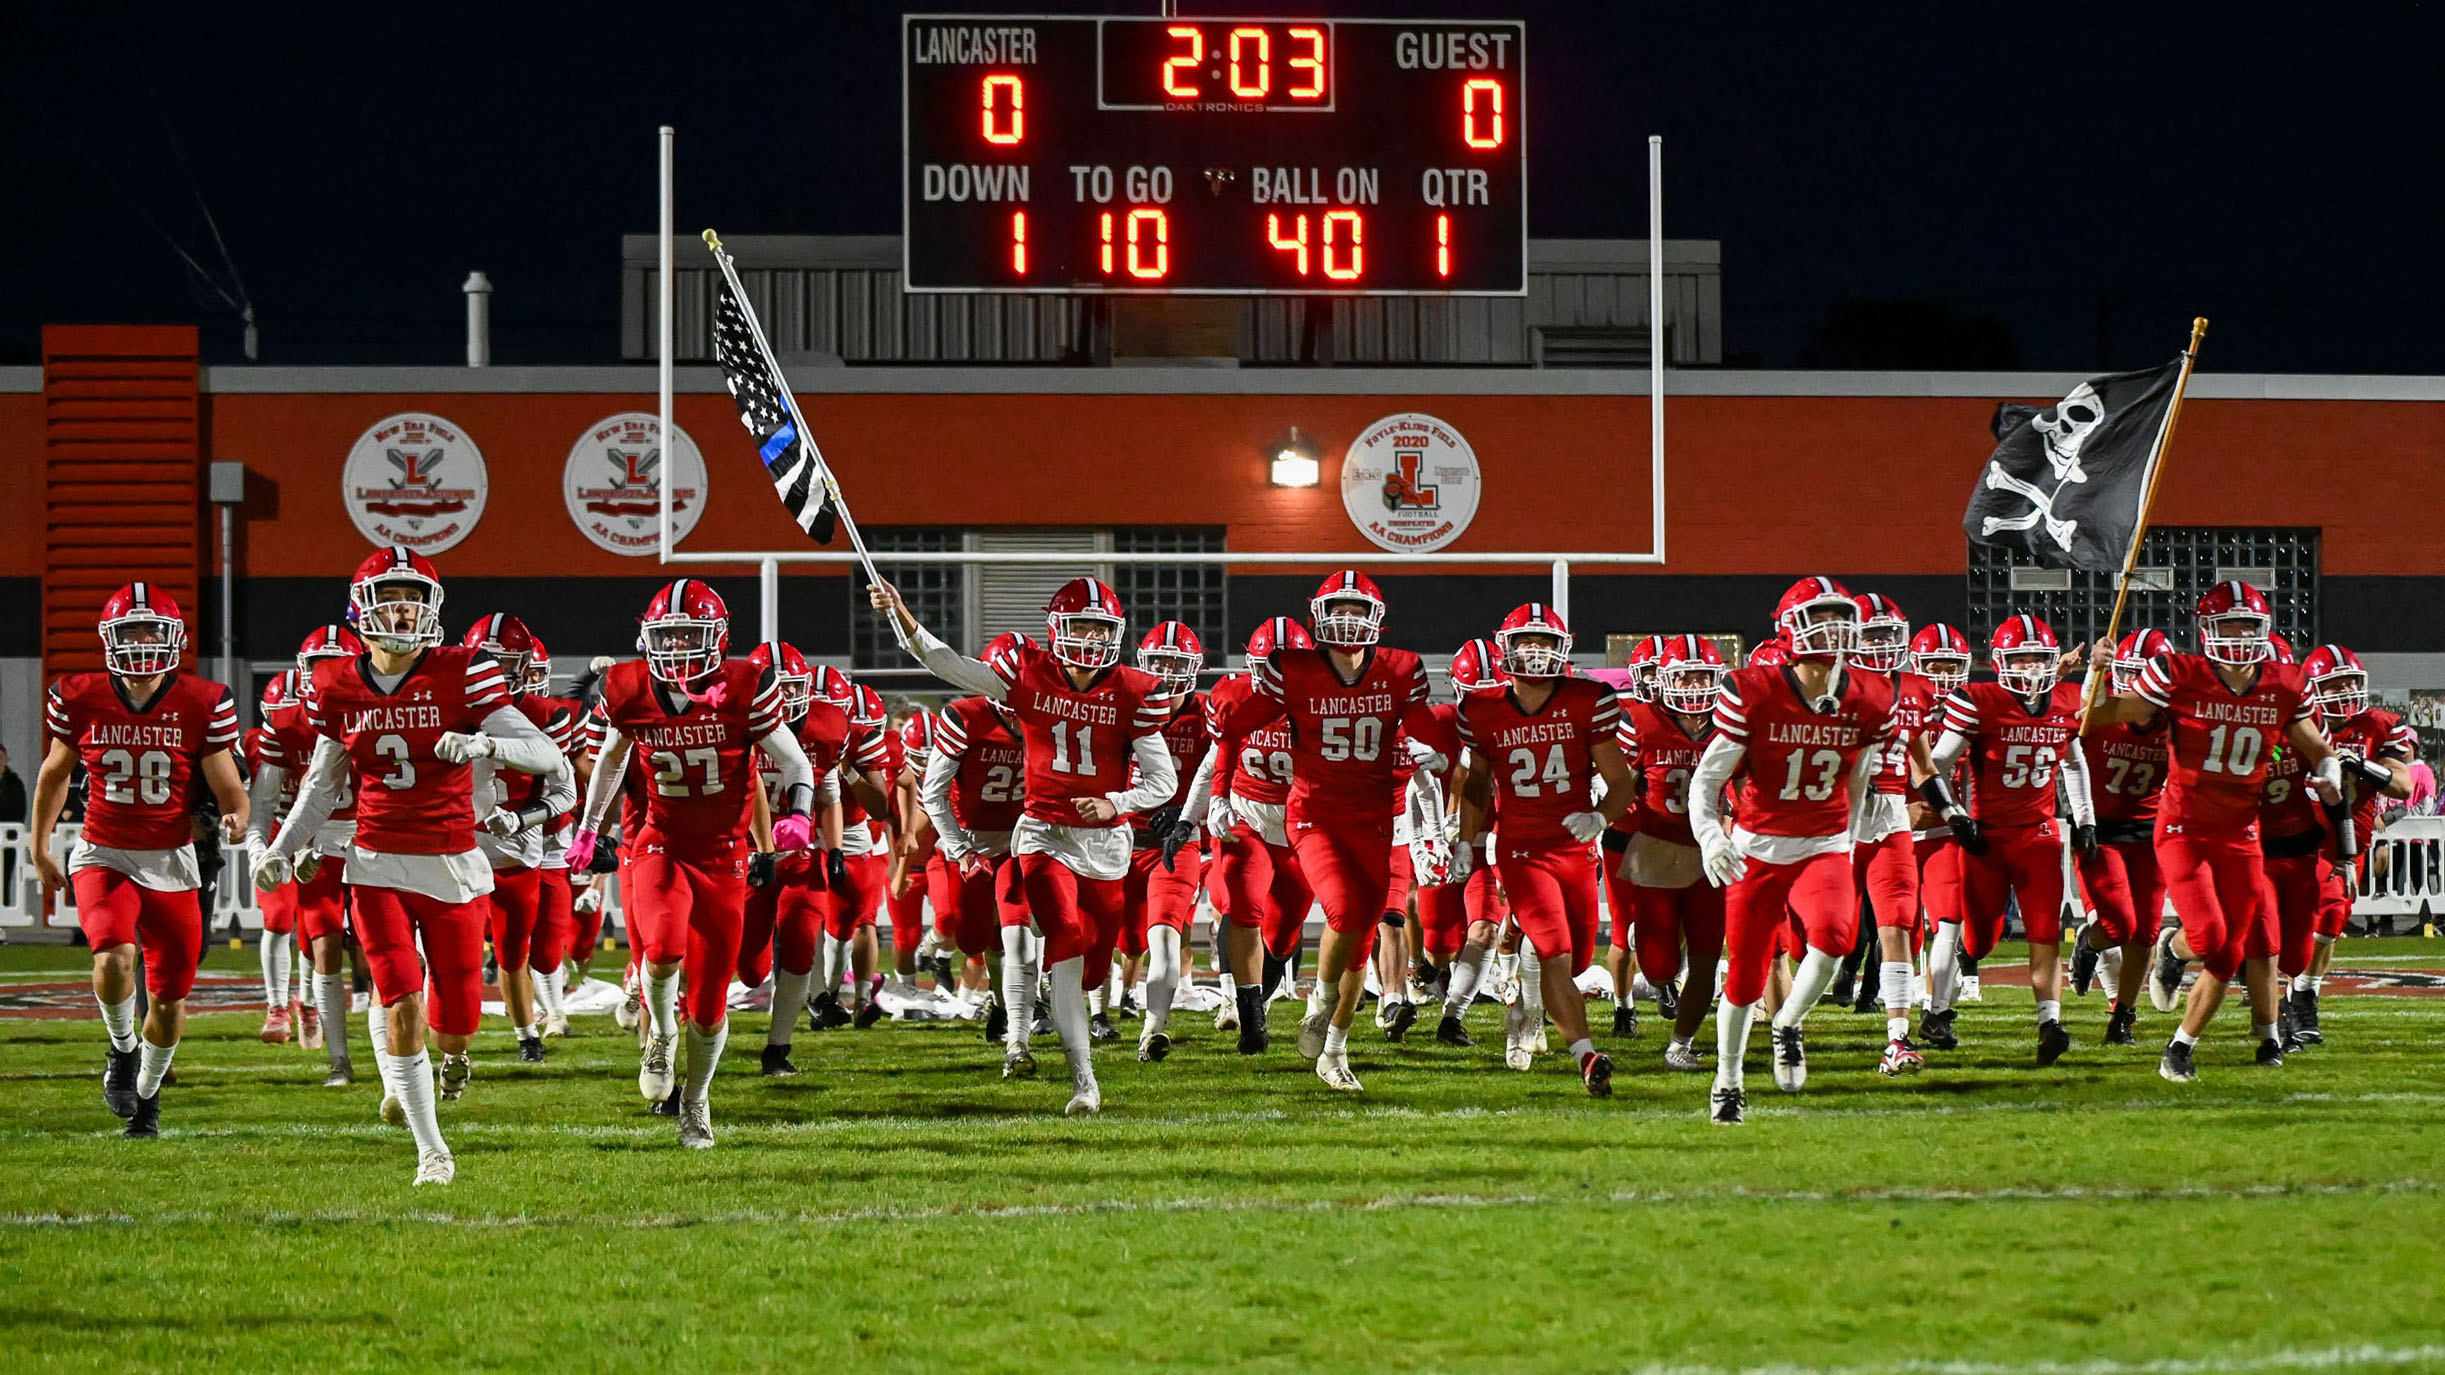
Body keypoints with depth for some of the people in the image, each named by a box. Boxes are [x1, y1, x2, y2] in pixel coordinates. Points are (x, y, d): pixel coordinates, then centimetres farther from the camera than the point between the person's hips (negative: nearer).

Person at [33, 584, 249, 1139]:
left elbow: (227, 786, -3)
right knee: (114, 958, -27)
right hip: (103, 857, -1)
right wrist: (39, 848, 18)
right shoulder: (79, 700, -4)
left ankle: (146, 1092, 32)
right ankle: (122, 1049, 2)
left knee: (170, 993, 6)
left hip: (171, 862, 1)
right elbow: (54, 774, 13)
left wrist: (235, 818, -26)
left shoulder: (202, 705, -7)